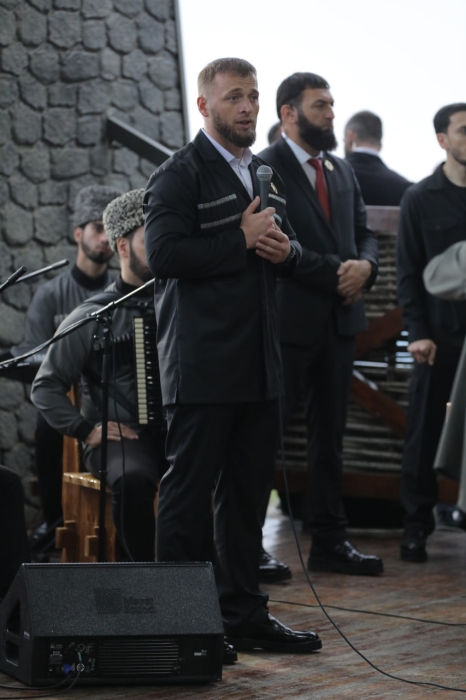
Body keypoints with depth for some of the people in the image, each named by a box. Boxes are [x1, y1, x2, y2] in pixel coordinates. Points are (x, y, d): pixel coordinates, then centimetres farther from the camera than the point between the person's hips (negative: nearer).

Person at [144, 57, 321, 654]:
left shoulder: (266, 174, 19)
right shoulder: (179, 174, -6)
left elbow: (289, 255, 26)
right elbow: (164, 253, -19)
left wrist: (285, 250, 2)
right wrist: (242, 241, -16)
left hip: (259, 366, 8)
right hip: (202, 366, -8)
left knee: (246, 494, 12)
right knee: (188, 493, -1)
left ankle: (244, 615, 20)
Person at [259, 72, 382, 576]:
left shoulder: (341, 171, 16)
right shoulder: (266, 169, -8)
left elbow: (364, 235, 17)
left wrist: (364, 265, -5)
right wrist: (336, 271, -16)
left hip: (338, 318, 7)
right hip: (289, 320, -7)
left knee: (329, 434, 11)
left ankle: (330, 541, 17)